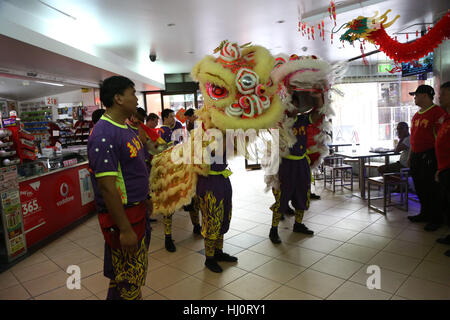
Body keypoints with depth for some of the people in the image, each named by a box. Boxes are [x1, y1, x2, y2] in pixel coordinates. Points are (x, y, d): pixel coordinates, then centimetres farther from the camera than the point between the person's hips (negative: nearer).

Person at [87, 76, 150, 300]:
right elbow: (107, 186, -26)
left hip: (137, 210, 10)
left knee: (139, 271, 23)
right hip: (121, 215, -10)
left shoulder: (127, 129, 9)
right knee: (128, 281, 6)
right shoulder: (104, 135, -22)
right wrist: (124, 229, -24)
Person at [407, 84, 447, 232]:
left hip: (429, 156, -8)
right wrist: (410, 156, 19)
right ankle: (425, 214, 29)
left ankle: (436, 219, 12)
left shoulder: (438, 112, -10)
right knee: (419, 187, 14)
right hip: (416, 156, 8)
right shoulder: (416, 115, 16)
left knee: (432, 188, -1)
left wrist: (437, 157, -17)